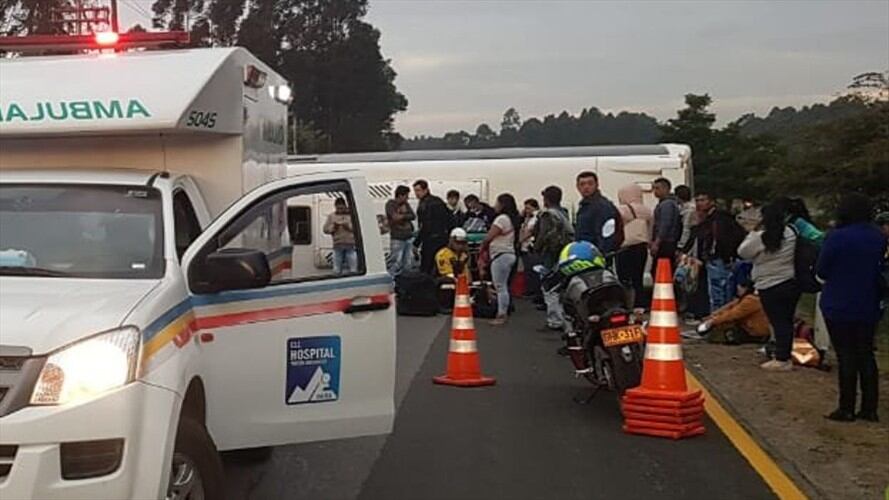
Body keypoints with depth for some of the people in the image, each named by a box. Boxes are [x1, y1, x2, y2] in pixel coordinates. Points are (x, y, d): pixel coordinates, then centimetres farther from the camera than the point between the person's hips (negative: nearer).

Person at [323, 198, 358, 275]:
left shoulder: (351, 214, 6)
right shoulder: (331, 216, 12)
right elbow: (325, 229, 8)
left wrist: (349, 226, -15)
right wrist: (333, 227, -9)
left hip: (350, 245, -2)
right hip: (337, 245, 2)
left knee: (353, 268, 0)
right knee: (337, 269, 3)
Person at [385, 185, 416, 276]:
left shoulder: (406, 204, 16)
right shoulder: (390, 204, -4)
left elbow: (413, 216, 7)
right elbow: (395, 217, -17)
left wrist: (402, 216, -6)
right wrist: (406, 216, -1)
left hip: (408, 237, 7)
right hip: (397, 239, -7)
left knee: (409, 263, 7)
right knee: (396, 263, -9)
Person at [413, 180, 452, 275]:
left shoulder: (424, 205, -13)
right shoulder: (438, 201, 13)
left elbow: (425, 227, -18)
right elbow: (449, 219, 16)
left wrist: (416, 243, -16)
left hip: (431, 239, -9)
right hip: (443, 237, 9)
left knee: (425, 268, -6)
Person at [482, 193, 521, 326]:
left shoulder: (501, 218, -13)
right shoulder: (512, 219, 15)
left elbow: (488, 238, -14)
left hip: (501, 255, -10)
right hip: (509, 254, 10)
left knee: (500, 286, -7)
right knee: (503, 286, 12)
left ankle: (501, 315, -6)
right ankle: (503, 313, 15)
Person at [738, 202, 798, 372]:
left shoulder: (760, 237, -13)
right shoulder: (790, 234, 2)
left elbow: (743, 252, -3)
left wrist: (752, 233, 9)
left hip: (769, 288, -5)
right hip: (791, 284, 5)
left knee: (778, 322, -1)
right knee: (787, 321, 12)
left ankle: (781, 359, 2)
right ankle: (785, 357, 19)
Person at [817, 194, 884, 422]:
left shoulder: (836, 237, -17)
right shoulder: (879, 238, 0)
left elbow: (821, 271, -10)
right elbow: (880, 269, 10)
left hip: (839, 307, -5)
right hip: (868, 307, 5)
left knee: (846, 357, 1)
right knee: (866, 356, 12)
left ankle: (847, 409, 6)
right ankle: (869, 409, 16)